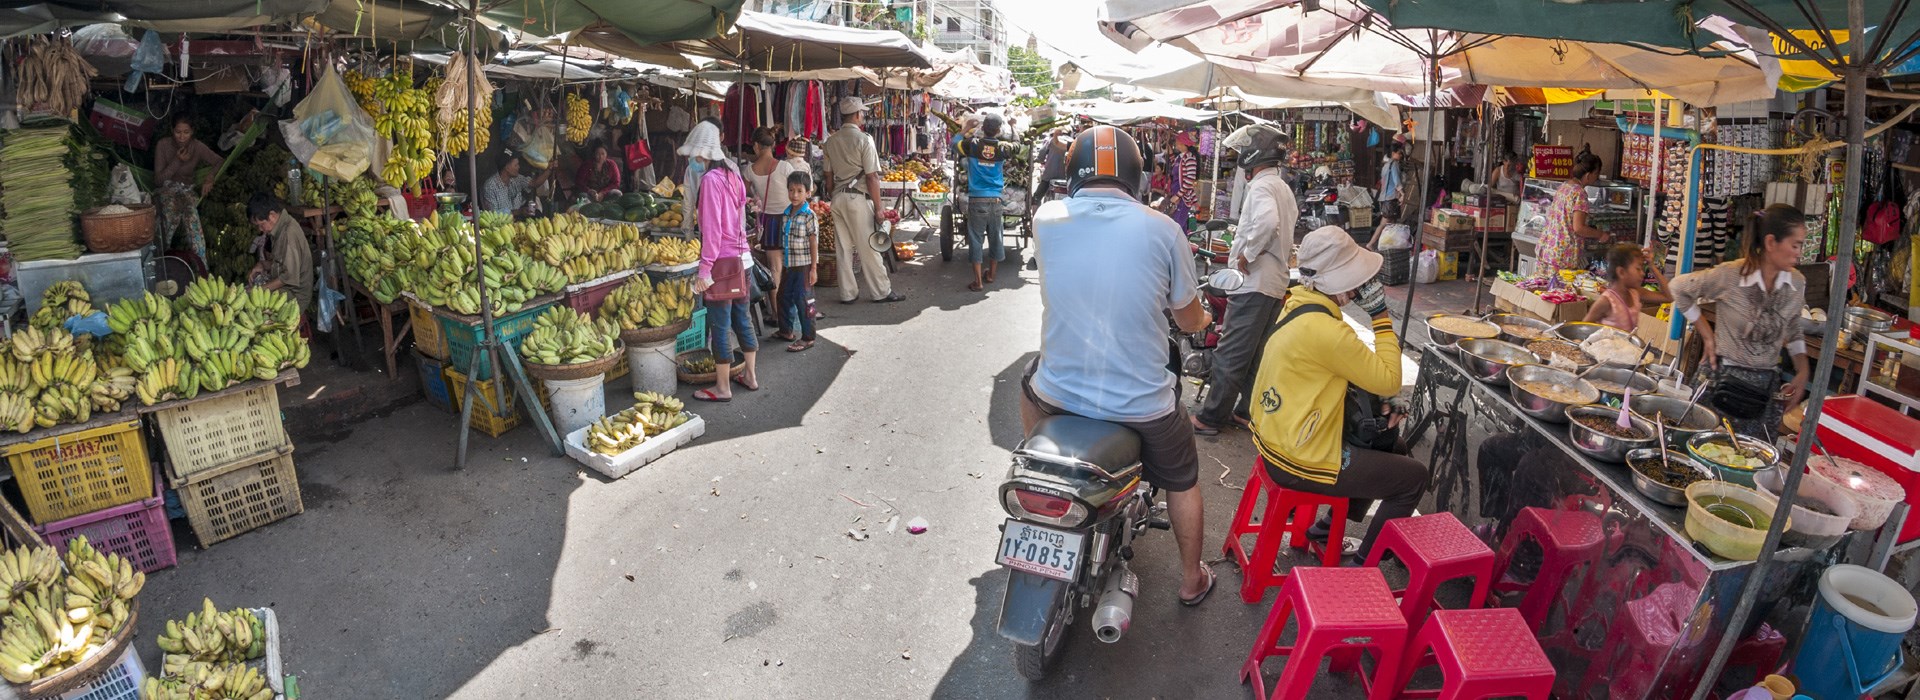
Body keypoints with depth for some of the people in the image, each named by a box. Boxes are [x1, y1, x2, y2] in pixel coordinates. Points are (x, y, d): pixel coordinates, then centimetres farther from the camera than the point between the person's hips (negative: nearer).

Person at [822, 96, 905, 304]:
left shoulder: (831, 140, 7)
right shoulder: (863, 139, -11)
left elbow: (829, 176, 11)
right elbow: (871, 177, -13)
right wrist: (878, 206, -9)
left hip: (838, 198, 6)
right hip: (859, 198, -6)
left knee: (843, 248, 9)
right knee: (868, 248, 2)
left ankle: (848, 293, 15)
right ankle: (881, 292, 11)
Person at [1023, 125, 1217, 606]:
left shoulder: (1046, 219, -6)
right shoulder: (1162, 230, -10)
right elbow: (1190, 319, 1)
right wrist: (1203, 317, 25)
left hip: (1060, 392, 1)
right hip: (1141, 401, -1)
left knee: (1031, 385, 37)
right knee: (1182, 480, 27)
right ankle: (1191, 579, 42)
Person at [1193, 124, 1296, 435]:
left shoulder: (1261, 186, -13)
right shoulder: (1283, 187, 18)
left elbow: (1267, 221, -33)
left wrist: (1247, 254, -22)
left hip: (1253, 283, -10)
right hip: (1275, 283, 10)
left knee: (1231, 356, -5)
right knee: (1257, 353, 15)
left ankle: (1210, 417, 1)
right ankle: (1247, 411, 23)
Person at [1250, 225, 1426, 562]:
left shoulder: (1297, 304, 2)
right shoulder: (1326, 330, -28)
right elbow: (1390, 380, -16)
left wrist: (1381, 401, 4)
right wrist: (1381, 317, -13)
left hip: (1276, 436, 9)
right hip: (1300, 462, -9)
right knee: (1415, 477, 6)